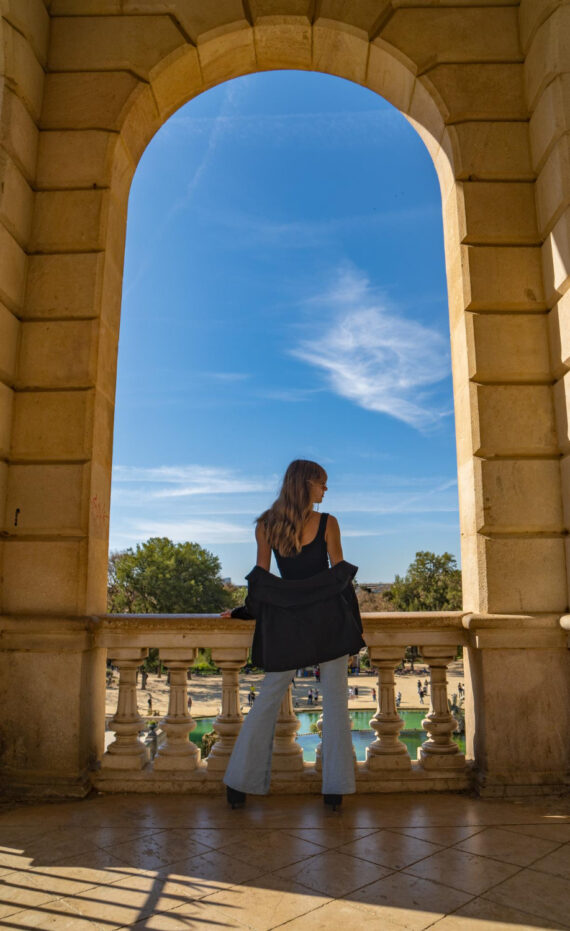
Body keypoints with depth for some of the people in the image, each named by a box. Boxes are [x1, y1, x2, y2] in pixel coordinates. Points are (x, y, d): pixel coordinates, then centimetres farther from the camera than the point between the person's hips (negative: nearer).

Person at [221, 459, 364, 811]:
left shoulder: (266, 525, 3)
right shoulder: (328, 524, -5)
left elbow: (261, 577, 5)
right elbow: (340, 574, -3)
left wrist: (246, 610, 19)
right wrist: (354, 619, 5)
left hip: (285, 623, 3)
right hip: (327, 619, -2)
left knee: (267, 701, 10)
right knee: (335, 702, 7)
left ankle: (239, 785, 15)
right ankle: (335, 789, 10)